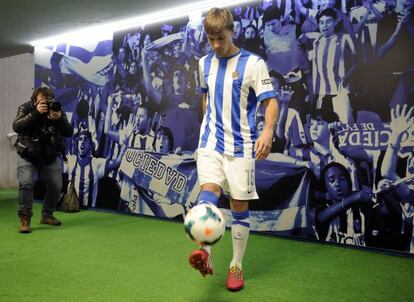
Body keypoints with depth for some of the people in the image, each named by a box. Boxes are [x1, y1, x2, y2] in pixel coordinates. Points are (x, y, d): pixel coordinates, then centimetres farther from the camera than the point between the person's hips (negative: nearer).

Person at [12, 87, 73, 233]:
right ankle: (25, 219, -5)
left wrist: (59, 119, -34)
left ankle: (47, 215, 19)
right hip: (27, 155, -2)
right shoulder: (25, 109, -10)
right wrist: (36, 113, -37)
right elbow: (16, 127, -27)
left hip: (49, 156, 2)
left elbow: (69, 132, -15)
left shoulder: (57, 110, -7)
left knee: (56, 185, -1)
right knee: (26, 183, -17)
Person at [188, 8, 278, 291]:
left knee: (239, 205, 2)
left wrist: (268, 132, -28)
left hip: (240, 145, -3)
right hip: (210, 142, 4)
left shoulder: (253, 63, -6)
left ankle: (237, 266, 15)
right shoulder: (205, 63, 10)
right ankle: (205, 253, -29)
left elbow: (271, 100, -11)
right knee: (208, 191, -19)